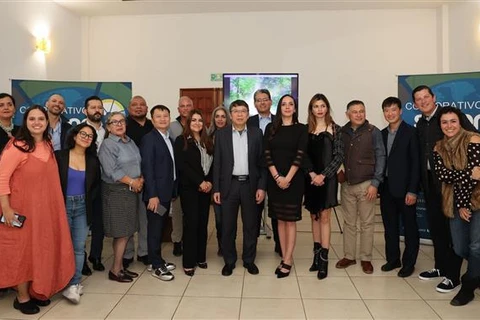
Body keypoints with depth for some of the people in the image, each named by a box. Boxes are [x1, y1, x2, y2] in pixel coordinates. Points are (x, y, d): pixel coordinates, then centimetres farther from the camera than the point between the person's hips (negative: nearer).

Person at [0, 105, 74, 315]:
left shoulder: (48, 145, 7)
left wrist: (55, 206, 14)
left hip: (45, 208, 7)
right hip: (23, 209, -7)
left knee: (42, 249, 15)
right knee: (23, 250, 5)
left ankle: (36, 291, 32)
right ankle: (22, 297, 22)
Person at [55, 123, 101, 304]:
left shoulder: (93, 160, 5)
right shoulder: (59, 156, -6)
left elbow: (96, 184, 16)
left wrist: (88, 200, 6)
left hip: (82, 207, 3)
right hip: (63, 205, -3)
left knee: (79, 247, 5)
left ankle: (75, 283, 14)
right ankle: (67, 284, 14)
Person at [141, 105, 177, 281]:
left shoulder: (169, 139, 13)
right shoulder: (149, 139, -12)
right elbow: (147, 168, -17)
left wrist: (173, 189, 10)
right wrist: (153, 195, -21)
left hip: (166, 191, 8)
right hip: (155, 193, -8)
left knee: (160, 228, 16)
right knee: (155, 229, 2)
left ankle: (158, 260, 27)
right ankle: (156, 266, 12)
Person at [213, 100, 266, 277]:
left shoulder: (256, 133, 3)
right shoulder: (221, 134, 2)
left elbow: (262, 161, 3)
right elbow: (217, 163, 2)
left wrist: (262, 186, -4)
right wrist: (216, 189, -2)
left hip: (250, 184, 1)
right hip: (229, 185, 0)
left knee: (251, 225, 9)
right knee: (227, 226, 7)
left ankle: (249, 260, 25)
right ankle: (229, 261, 23)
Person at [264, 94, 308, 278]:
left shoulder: (301, 129, 0)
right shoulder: (271, 128, 7)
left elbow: (300, 155, -8)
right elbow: (267, 154, 1)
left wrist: (287, 178, -14)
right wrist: (277, 177, -10)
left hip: (293, 179, -3)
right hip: (274, 179, 3)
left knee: (290, 220, 1)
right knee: (280, 220, 9)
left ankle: (287, 260, 8)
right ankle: (285, 258, 18)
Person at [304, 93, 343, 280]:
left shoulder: (335, 129, 0)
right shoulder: (306, 129, 6)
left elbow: (339, 156, -5)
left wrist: (323, 175, -13)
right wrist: (312, 174, -11)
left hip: (327, 178, -3)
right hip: (311, 178, 3)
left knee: (324, 217, -1)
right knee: (314, 216, 9)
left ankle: (324, 260, 3)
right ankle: (316, 256, 18)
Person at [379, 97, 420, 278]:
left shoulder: (410, 132, -6)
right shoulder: (382, 134, 10)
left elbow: (416, 162, -10)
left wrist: (412, 190, -15)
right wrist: (378, 185, 3)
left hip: (404, 188, -5)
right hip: (386, 188, 5)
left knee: (409, 227, 7)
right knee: (390, 226, 12)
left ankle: (409, 263, 18)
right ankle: (393, 259, 24)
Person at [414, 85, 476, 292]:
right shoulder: (420, 124, 12)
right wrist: (422, 181, 7)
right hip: (430, 183, 6)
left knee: (452, 228, 1)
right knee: (435, 227, 14)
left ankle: (453, 275, 12)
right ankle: (440, 267, 29)